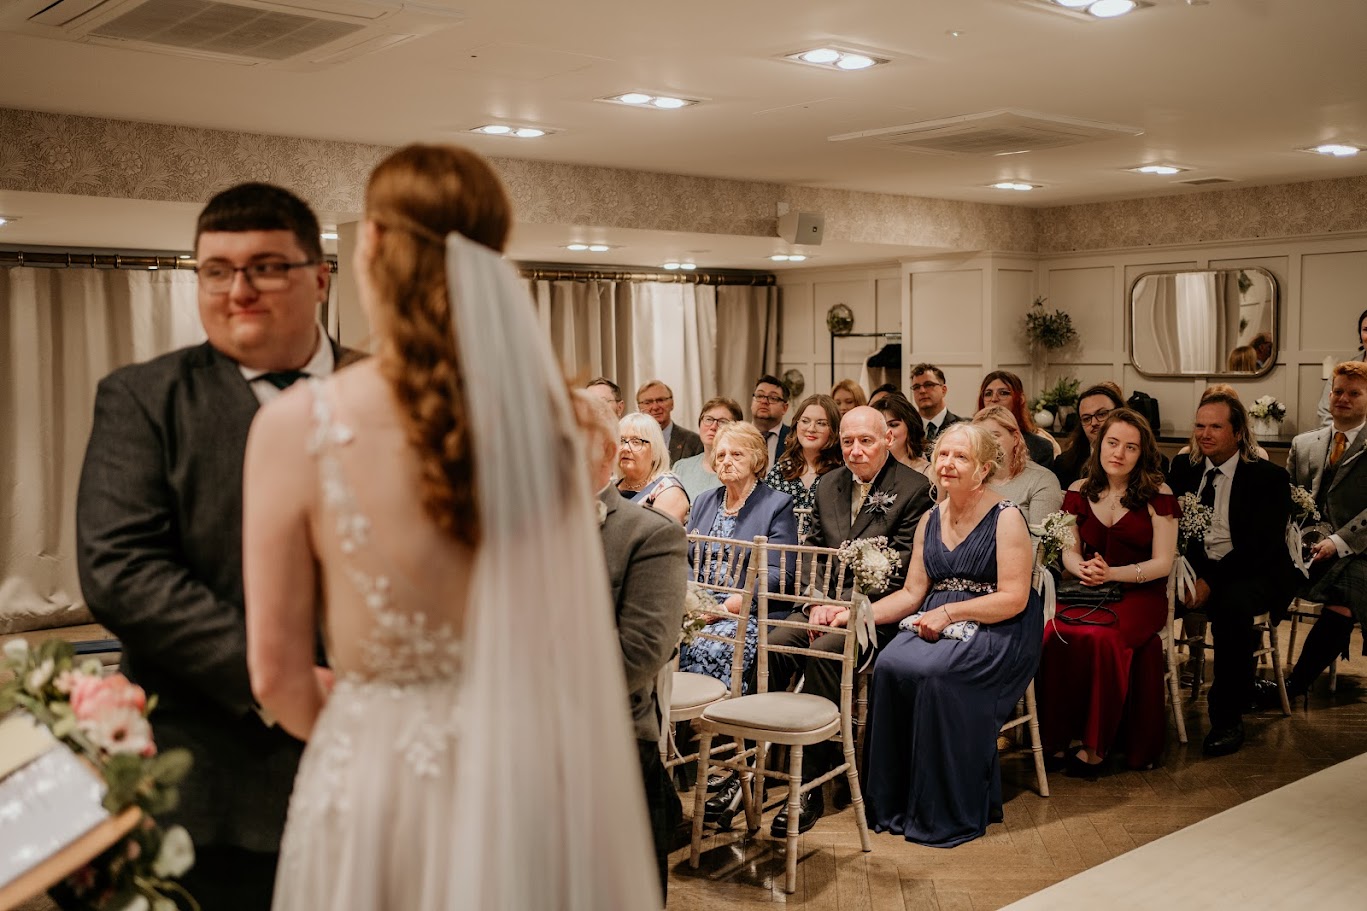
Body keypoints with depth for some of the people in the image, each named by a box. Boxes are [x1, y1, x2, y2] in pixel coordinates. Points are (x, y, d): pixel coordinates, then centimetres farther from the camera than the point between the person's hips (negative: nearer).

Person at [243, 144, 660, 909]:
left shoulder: (296, 428, -16)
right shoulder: (539, 408, -10)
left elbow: (279, 672, -7)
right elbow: (576, 630, 1)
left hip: (374, 771, -2)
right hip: (527, 764, 2)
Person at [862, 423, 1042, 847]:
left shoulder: (1006, 518, -5)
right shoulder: (930, 520, 13)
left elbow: (1014, 598, -12)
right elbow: (912, 593, 10)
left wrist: (948, 612, -18)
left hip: (994, 633, -5)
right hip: (937, 627, 5)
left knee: (937, 674, -33)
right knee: (889, 665, -25)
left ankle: (951, 812, -18)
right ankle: (894, 802, -12)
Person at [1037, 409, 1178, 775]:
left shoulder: (1157, 495, -2)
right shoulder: (1080, 491, 9)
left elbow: (1163, 563, -4)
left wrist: (1112, 573, -18)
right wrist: (1082, 567, -12)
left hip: (1140, 594, -3)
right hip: (1088, 590, 3)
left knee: (1102, 637, -34)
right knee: (1054, 634, -29)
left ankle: (1095, 746, -20)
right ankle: (1058, 739, -18)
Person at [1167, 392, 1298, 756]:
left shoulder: (1269, 477, -4)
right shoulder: (1184, 467, 11)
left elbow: (1261, 545, -14)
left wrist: (1212, 580, -24)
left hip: (1253, 573, -4)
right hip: (1194, 567, 4)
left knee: (1231, 603, -37)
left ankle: (1227, 716, -23)